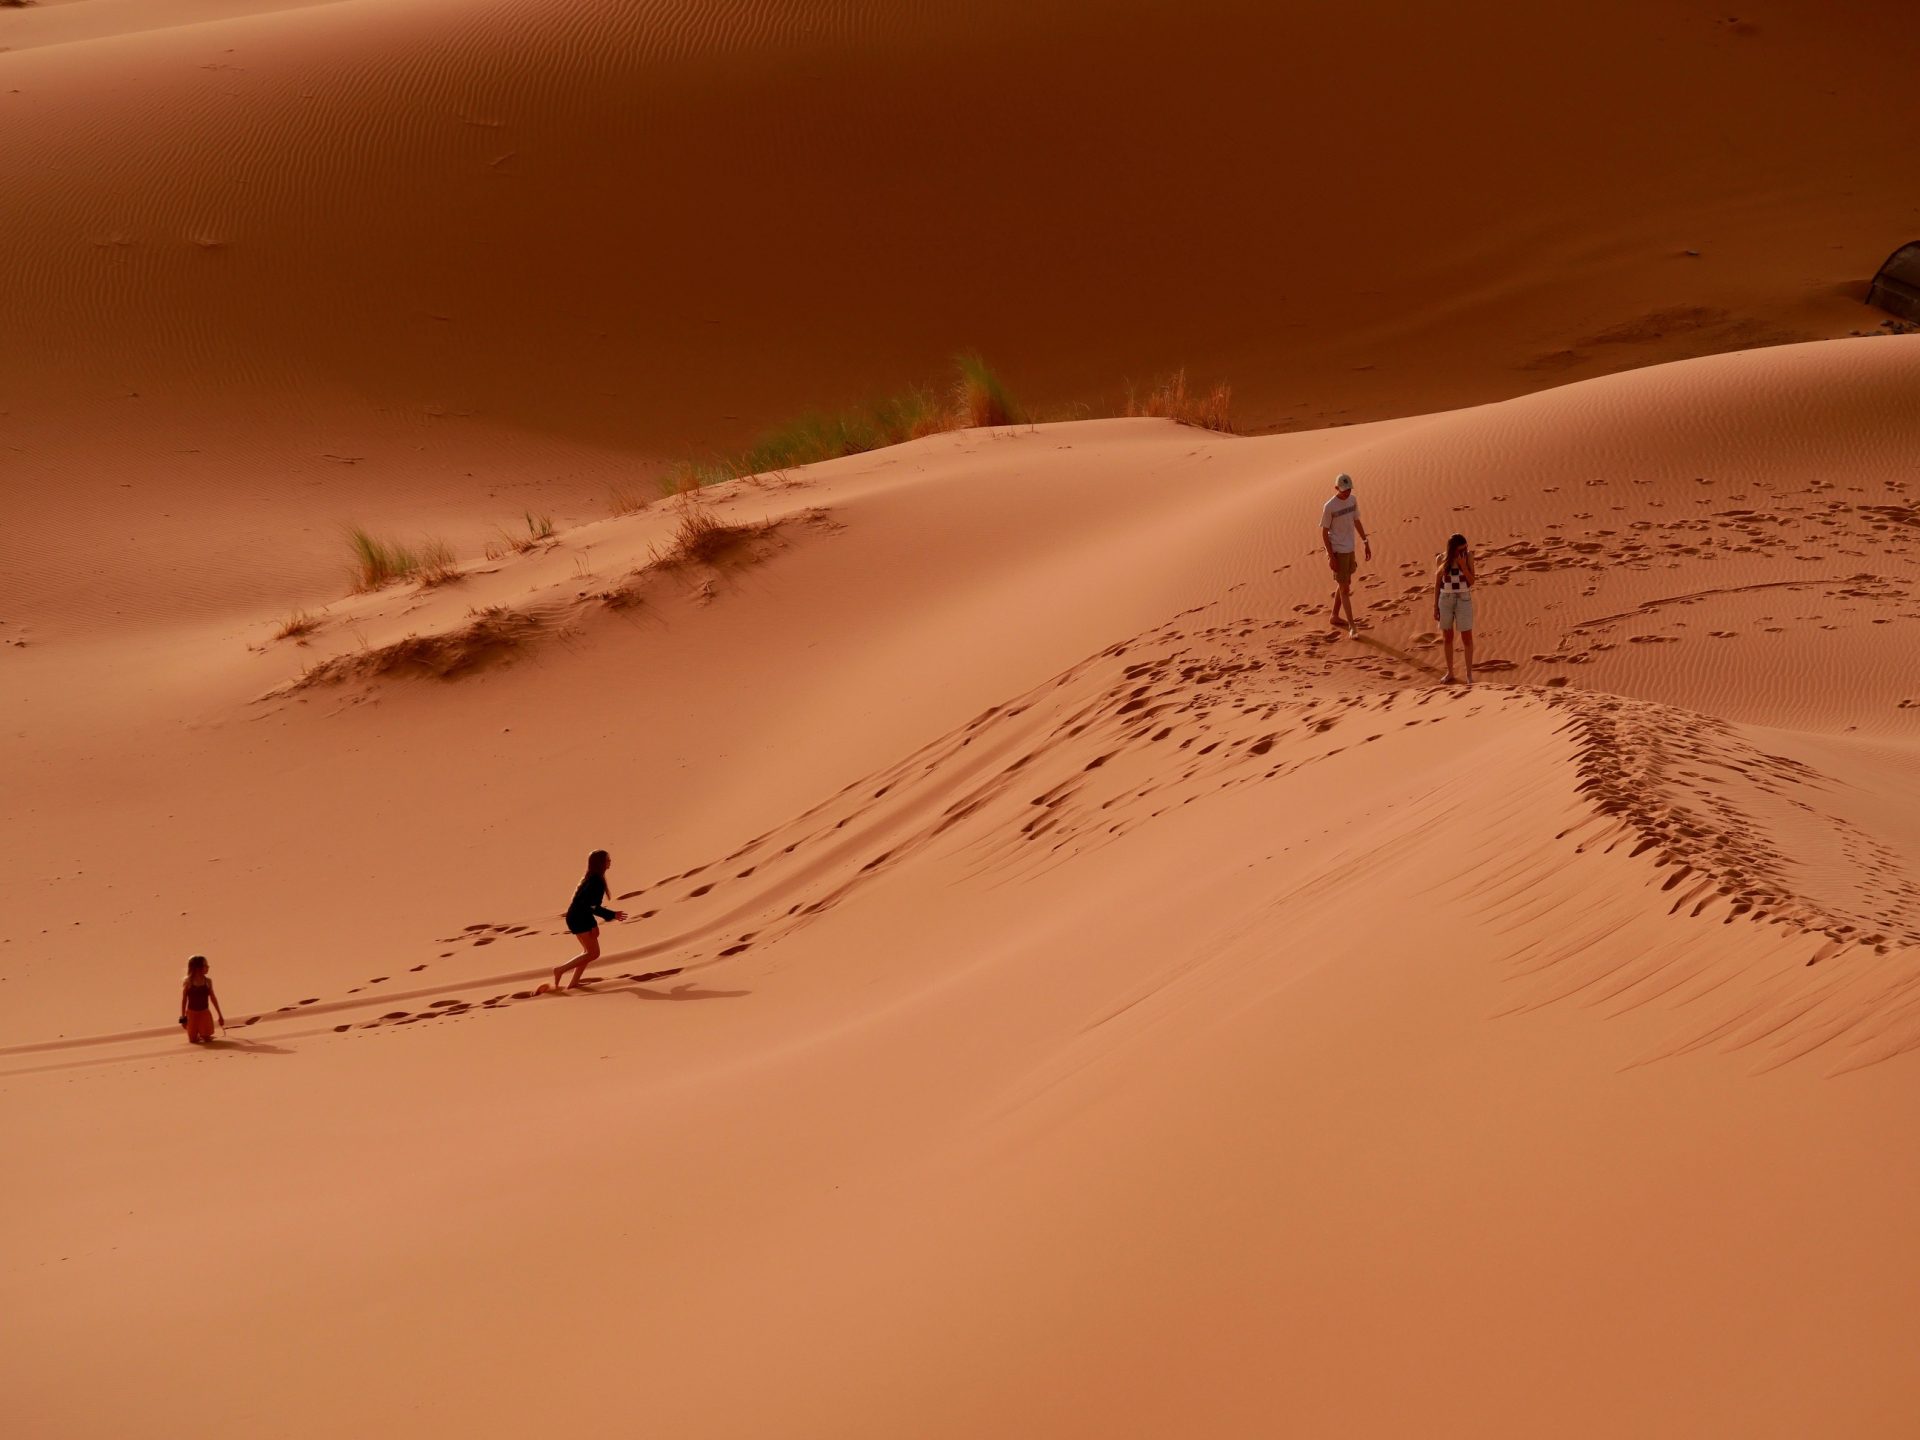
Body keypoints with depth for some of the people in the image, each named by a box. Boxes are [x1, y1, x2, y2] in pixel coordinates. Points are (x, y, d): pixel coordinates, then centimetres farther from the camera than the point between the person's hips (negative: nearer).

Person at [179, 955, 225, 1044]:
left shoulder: (208, 982, 0)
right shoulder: (188, 982, -8)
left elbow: (213, 999, 8)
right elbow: (184, 1000, -4)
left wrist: (220, 1016, 9)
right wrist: (183, 1017, -7)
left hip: (205, 1013, 2)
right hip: (192, 1013, -2)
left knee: (207, 1039, -6)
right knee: (192, 1040, 0)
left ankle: (202, 1035, 28)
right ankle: (196, 1036, 34)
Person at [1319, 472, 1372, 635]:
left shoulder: (1352, 500, 3)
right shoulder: (1329, 507, -17)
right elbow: (1324, 533, -13)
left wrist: (1366, 543, 13)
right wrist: (1331, 557, -16)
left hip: (1350, 550, 7)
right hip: (1338, 551, -7)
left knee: (1345, 584, 17)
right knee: (1344, 587, -5)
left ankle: (1335, 617, 32)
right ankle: (1351, 625, -2)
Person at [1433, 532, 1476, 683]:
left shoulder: (1468, 556, -7)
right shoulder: (1442, 560, -5)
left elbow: (1471, 581, -9)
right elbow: (1437, 583, 3)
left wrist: (1463, 565, -23)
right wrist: (1435, 606, 3)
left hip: (1464, 599, -1)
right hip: (1445, 599, 1)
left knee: (1467, 637, -2)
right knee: (1448, 637, 10)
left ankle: (1469, 674, 6)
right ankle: (1449, 673, 21)